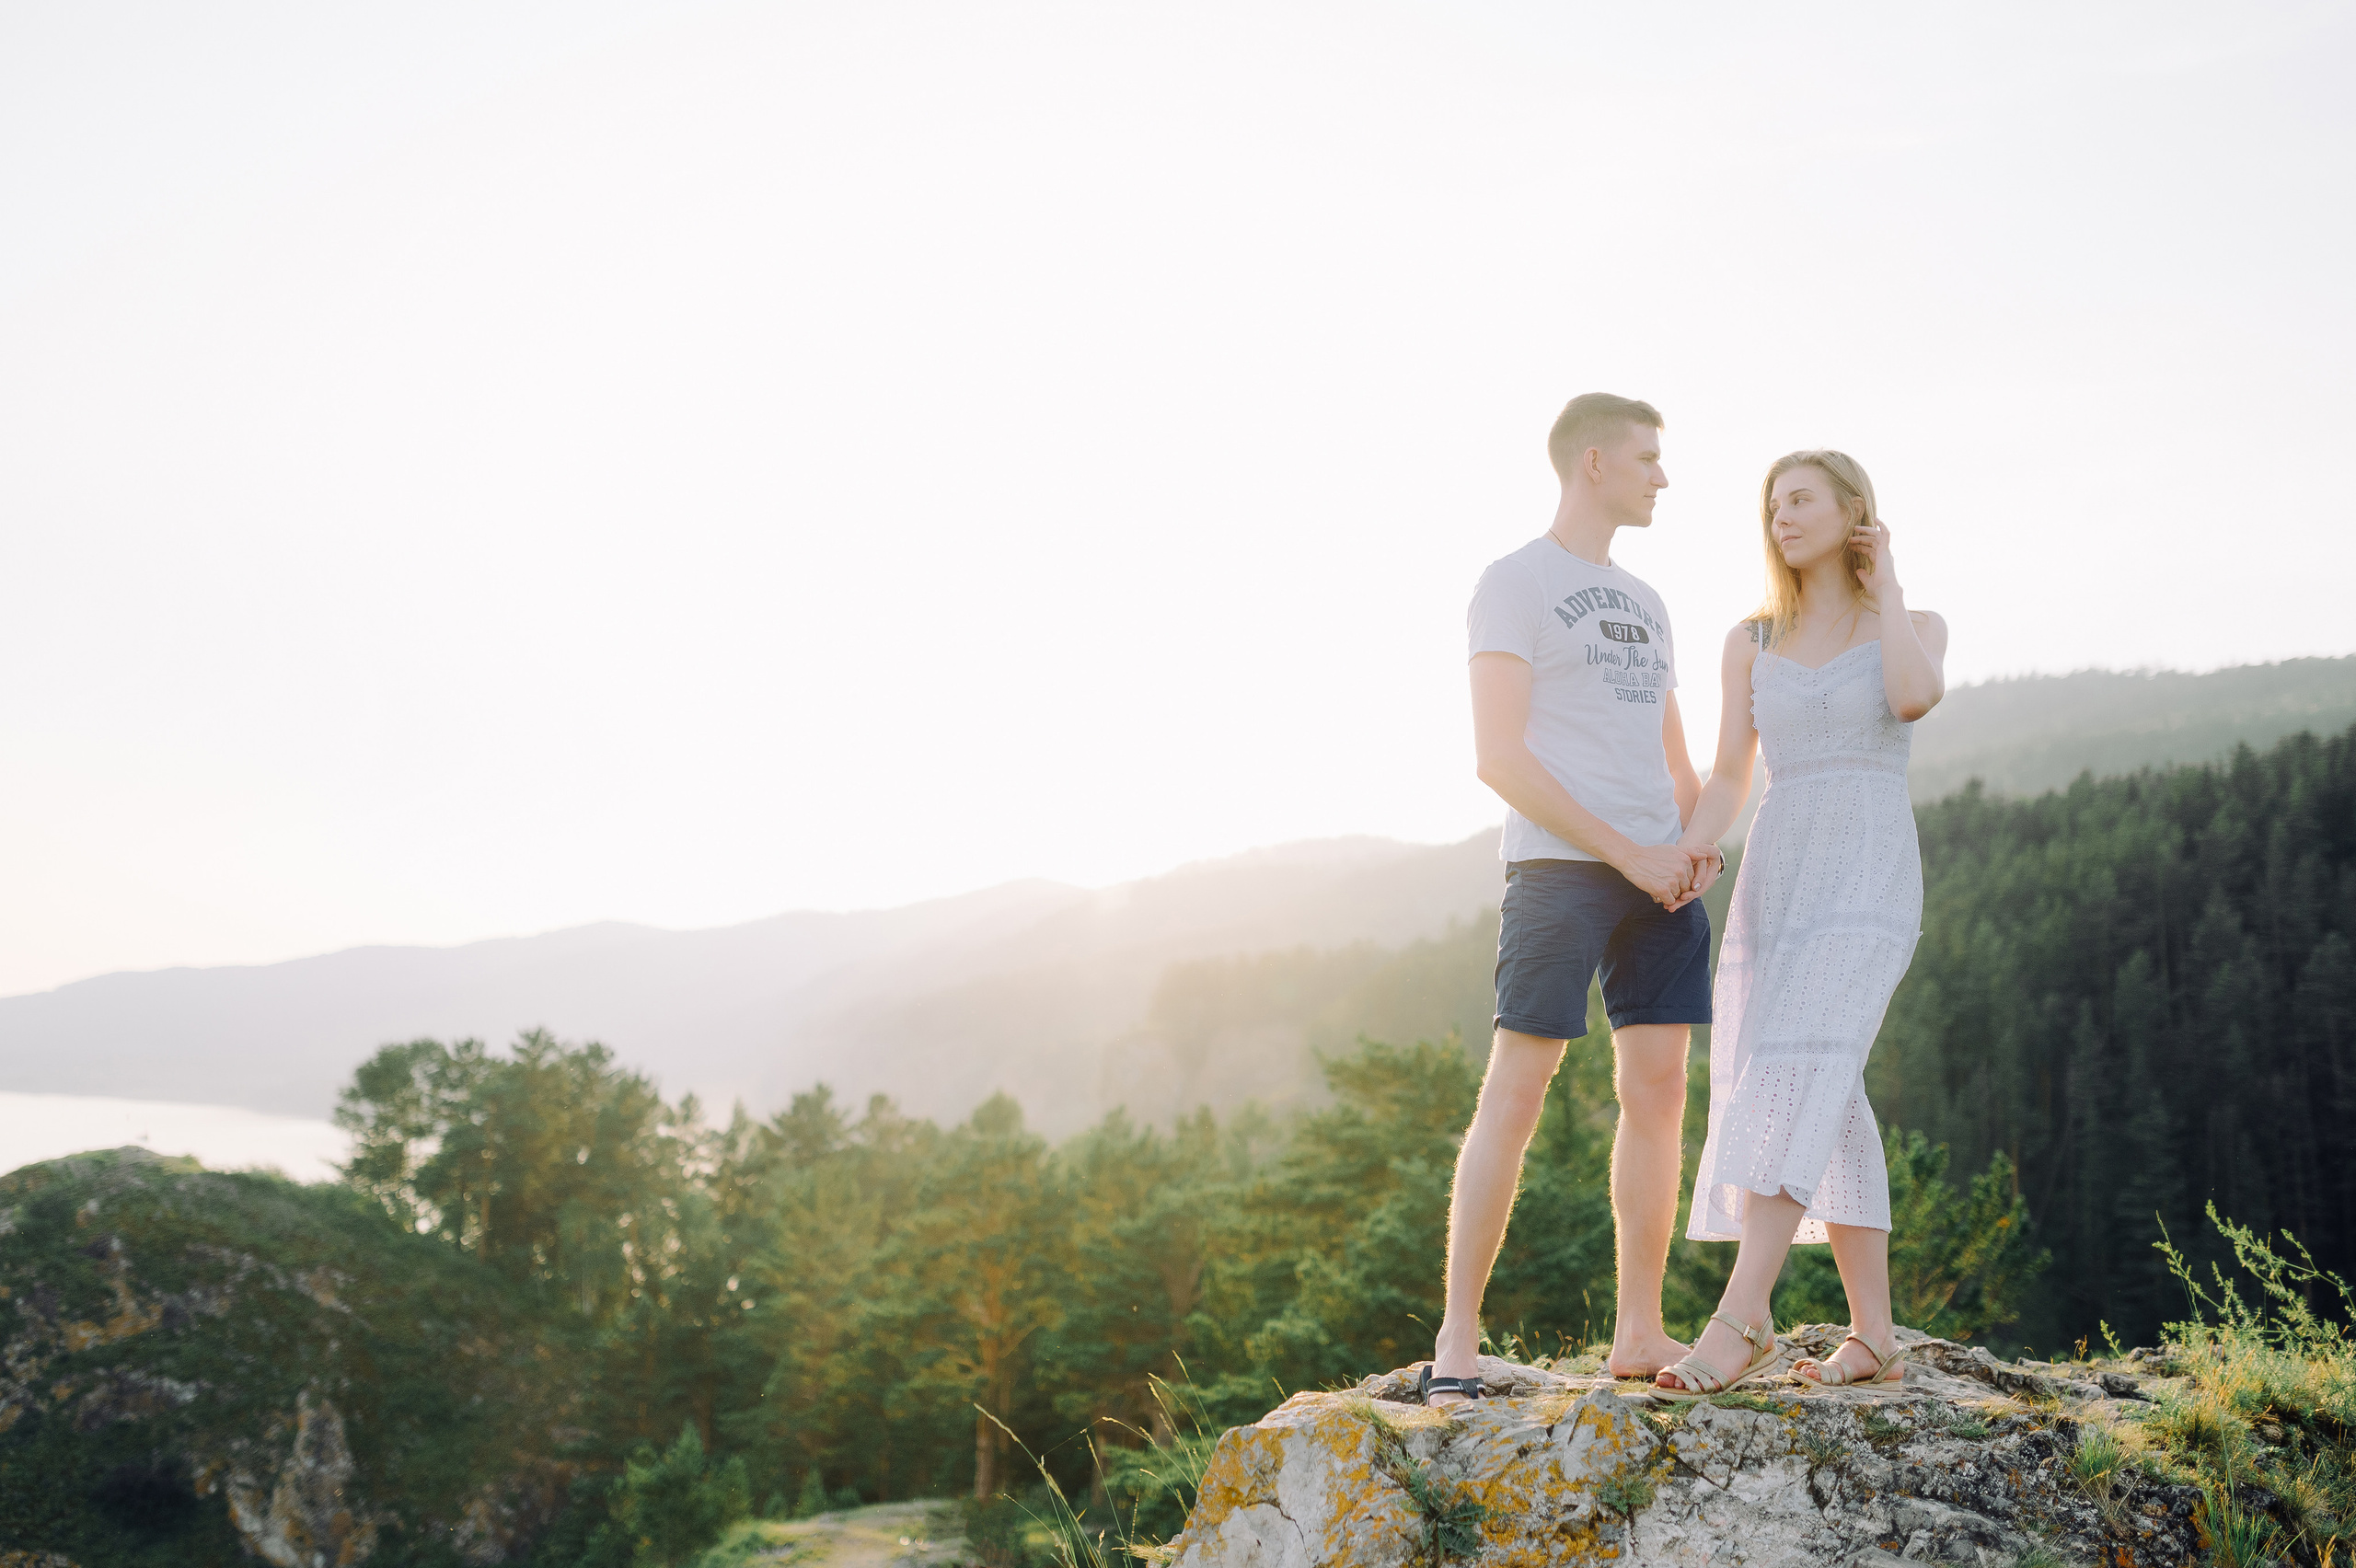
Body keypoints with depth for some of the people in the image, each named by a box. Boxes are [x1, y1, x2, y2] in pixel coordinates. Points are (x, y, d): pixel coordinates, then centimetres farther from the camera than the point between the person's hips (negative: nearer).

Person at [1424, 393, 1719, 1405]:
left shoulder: (1644, 603, 23)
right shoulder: (1515, 584, -1)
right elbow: (1500, 758, -11)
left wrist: (1696, 843, 4)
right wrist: (1629, 854, -13)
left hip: (1658, 877, 7)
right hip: (1559, 866, -7)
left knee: (1658, 1089, 3)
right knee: (1515, 1092, -9)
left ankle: (1639, 1333, 10)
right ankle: (1457, 1339, -4)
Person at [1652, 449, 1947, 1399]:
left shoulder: (1916, 627, 7)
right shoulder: (1751, 641, 15)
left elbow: (1916, 697, -18)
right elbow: (1728, 783, 10)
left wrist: (1884, 584, -2)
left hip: (1870, 878, -4)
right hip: (1774, 882, 5)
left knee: (1790, 1075, -22)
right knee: (1827, 1107, 1)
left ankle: (1740, 1319, -26)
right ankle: (1873, 1337, 8)